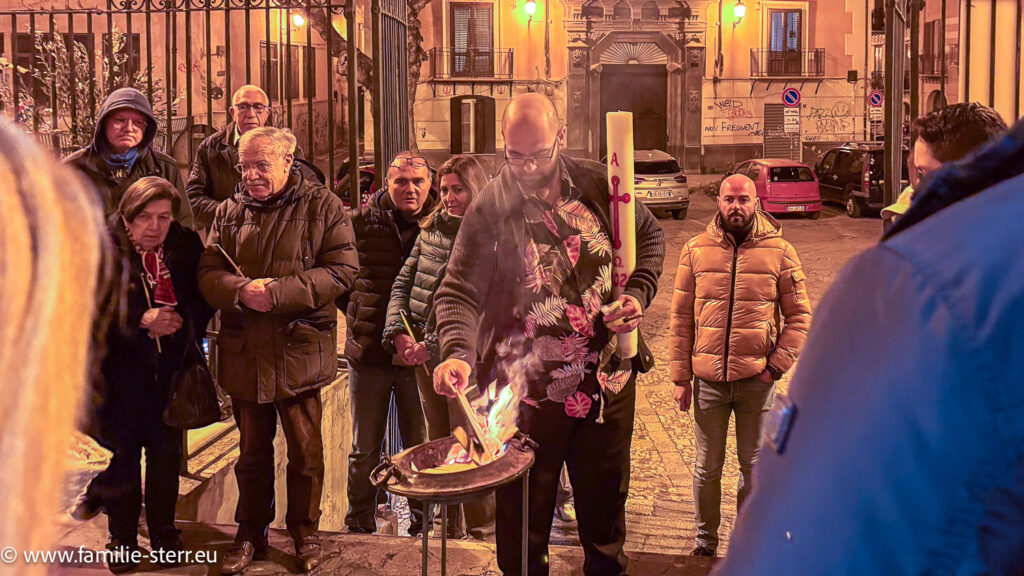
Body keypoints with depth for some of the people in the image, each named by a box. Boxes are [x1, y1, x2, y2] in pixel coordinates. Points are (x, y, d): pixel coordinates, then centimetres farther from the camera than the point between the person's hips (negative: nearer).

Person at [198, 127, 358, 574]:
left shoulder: (322, 207, -3)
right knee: (252, 450, 15)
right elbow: (208, 274, 4)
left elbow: (341, 271, -12)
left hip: (299, 350, -3)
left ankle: (305, 533, 26)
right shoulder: (229, 212, 10)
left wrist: (277, 292, -20)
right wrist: (242, 291, -19)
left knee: (305, 452, 8)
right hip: (243, 353, 4)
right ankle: (251, 534, 30)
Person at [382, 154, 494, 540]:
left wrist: (432, 345, -20)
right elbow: (403, 283, 9)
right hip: (424, 359, 6)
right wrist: (398, 333, -6)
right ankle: (446, 530, 28)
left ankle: (481, 534, 17)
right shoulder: (430, 230, 10)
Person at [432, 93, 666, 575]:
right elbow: (459, 292, -16)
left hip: (609, 380, 3)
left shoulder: (599, 185, -2)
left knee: (605, 503, 19)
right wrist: (457, 351, -34)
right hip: (528, 391, -3)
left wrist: (638, 293, -3)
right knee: (524, 516, 8)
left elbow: (650, 238, 14)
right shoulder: (491, 207, -11)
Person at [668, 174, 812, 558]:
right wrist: (680, 377, 0)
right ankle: (706, 540, 29)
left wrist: (777, 365, -8)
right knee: (707, 467, 11)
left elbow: (799, 316, 2)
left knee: (753, 465, 12)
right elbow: (681, 318, 3)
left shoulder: (780, 252, -1)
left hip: (757, 379, -1)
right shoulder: (695, 251, 1)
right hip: (708, 379, 1)